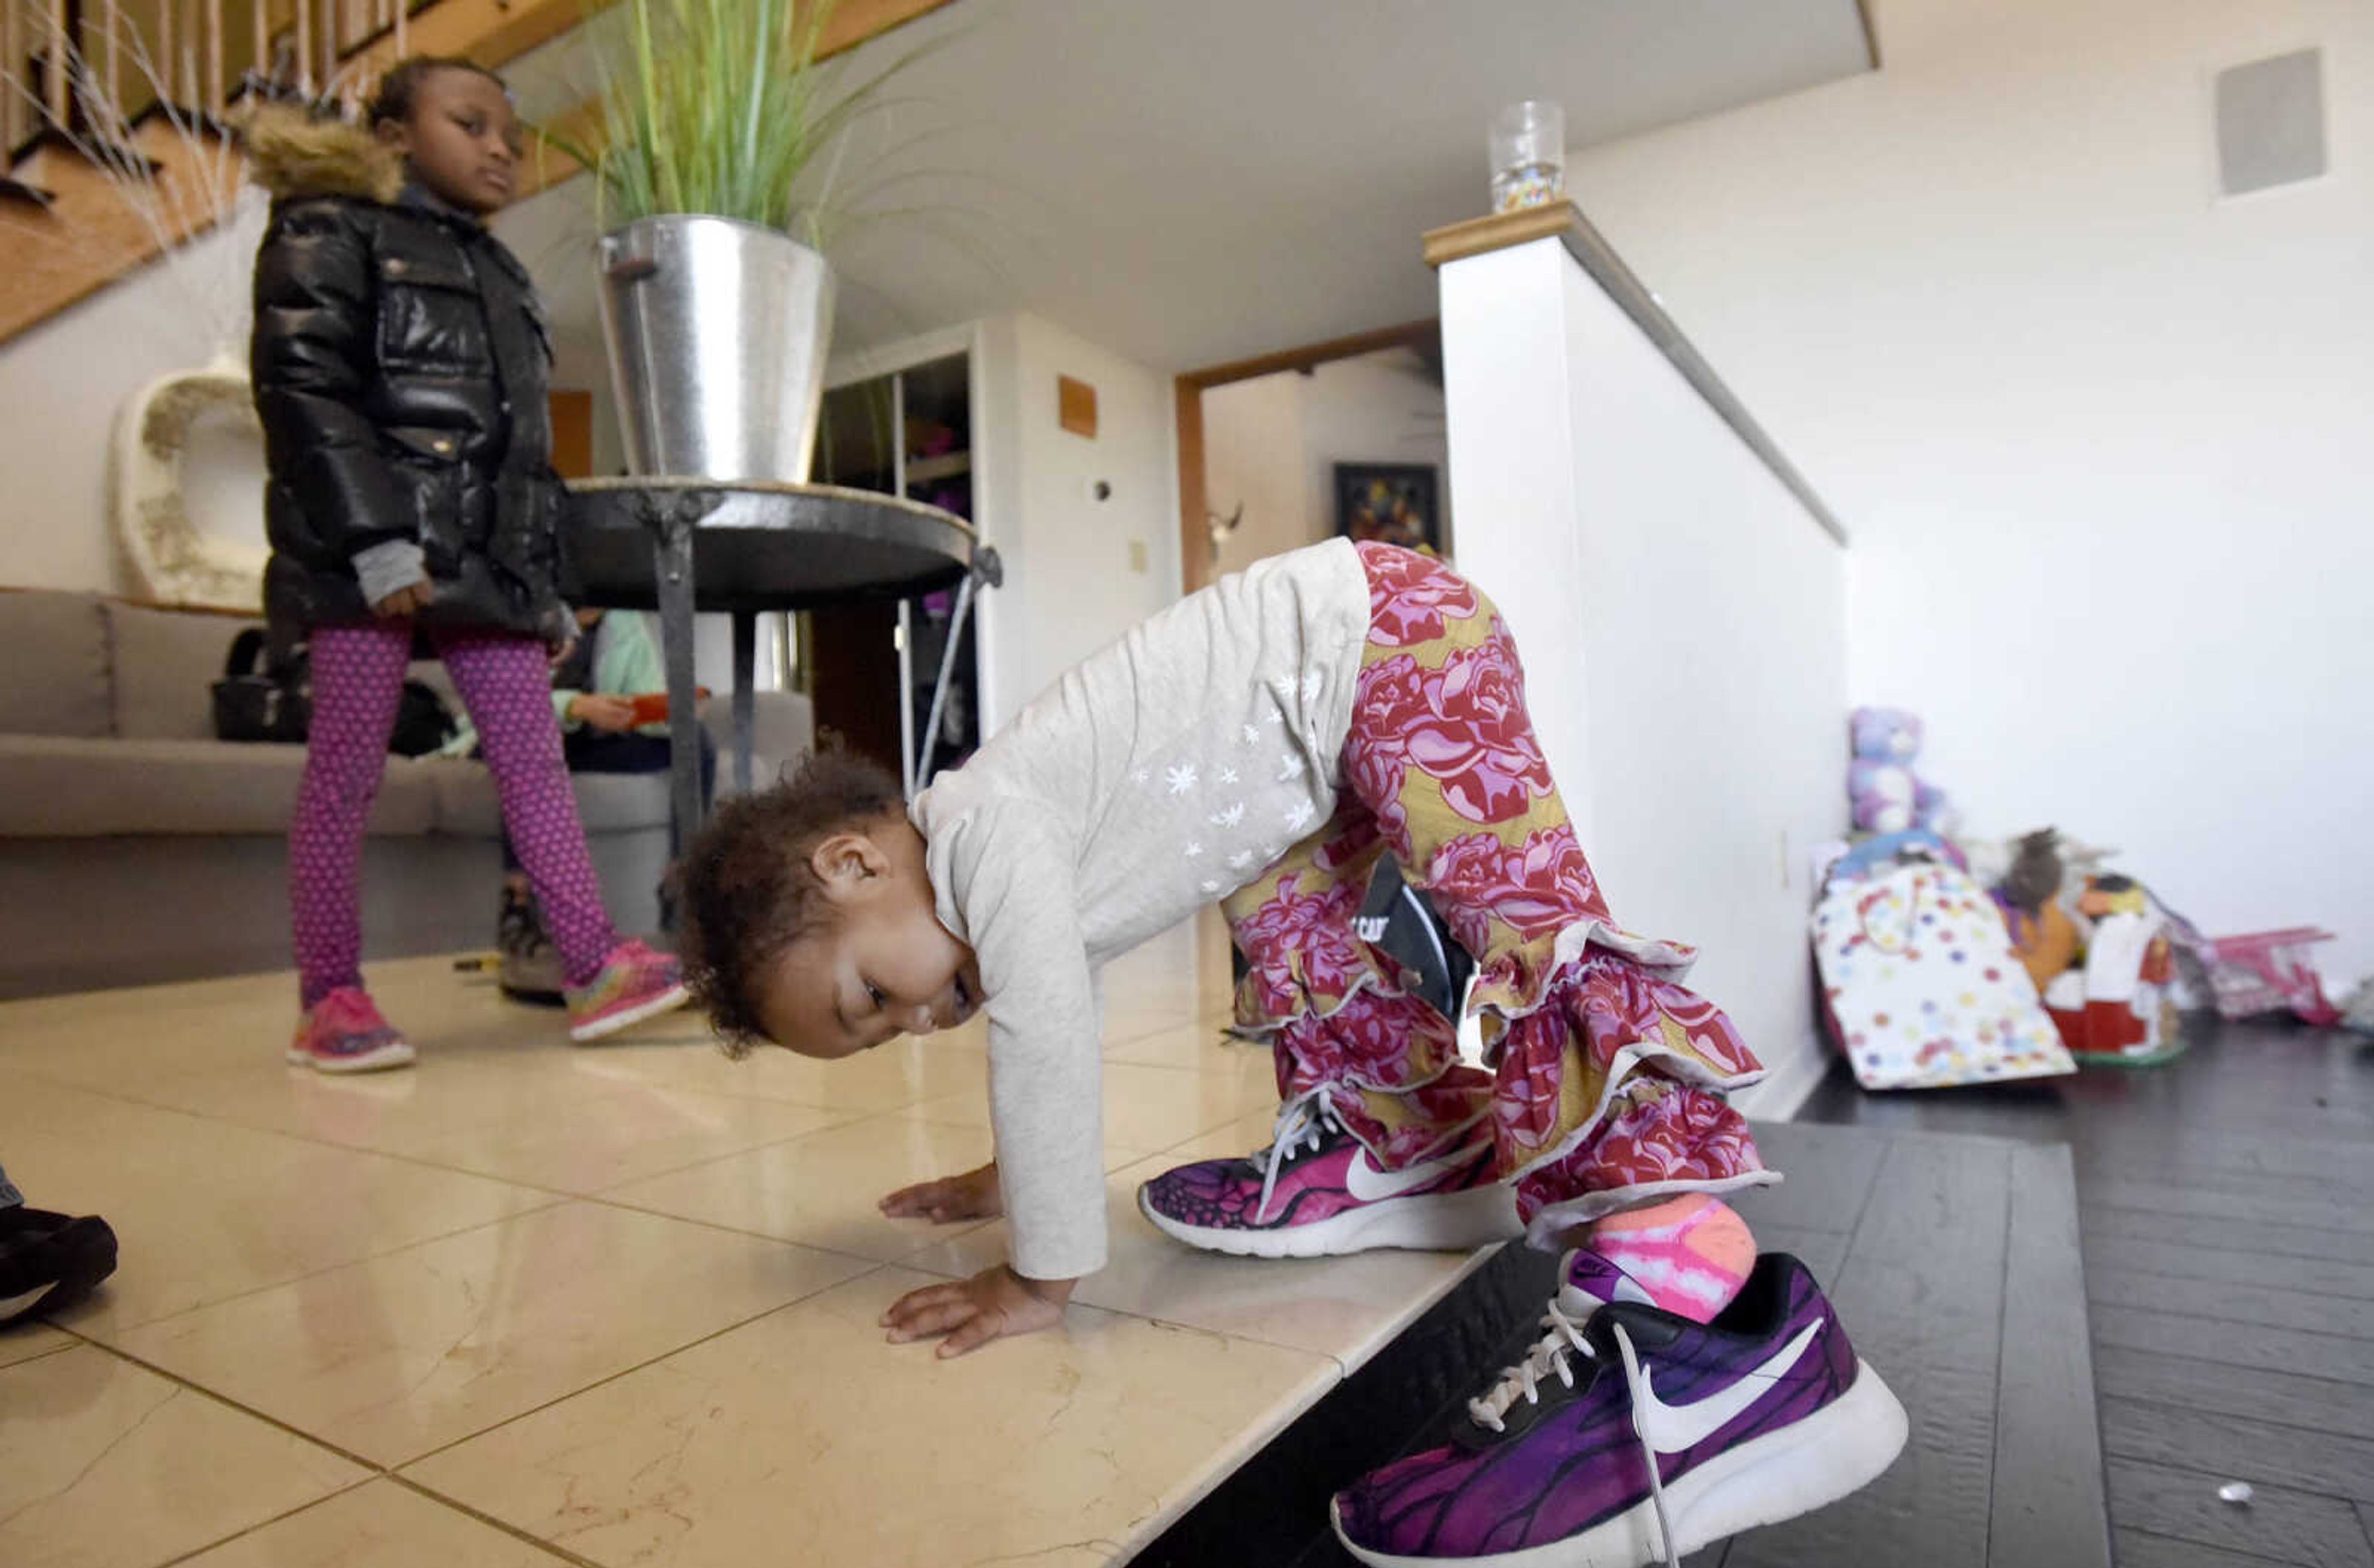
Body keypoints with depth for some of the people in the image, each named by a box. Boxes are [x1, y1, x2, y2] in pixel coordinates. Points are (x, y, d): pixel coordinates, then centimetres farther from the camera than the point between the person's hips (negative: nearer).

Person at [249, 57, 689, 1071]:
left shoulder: (500, 276, 26)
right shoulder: (330, 232, 6)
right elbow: (302, 389, -8)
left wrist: (547, 585, 16)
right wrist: (375, 535, -20)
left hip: (490, 560, 6)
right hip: (369, 556, -6)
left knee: (533, 757, -2)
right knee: (346, 766, -3)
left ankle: (593, 968, -4)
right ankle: (328, 997, 5)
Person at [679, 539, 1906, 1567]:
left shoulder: (983, 828, -19)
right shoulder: (1000, 882, 11)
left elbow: (1046, 1039, -23)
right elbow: (1044, 1036, 26)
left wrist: (1041, 1277, -13)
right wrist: (1014, 1178, 33)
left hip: (1387, 629, -10)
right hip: (1333, 715, 10)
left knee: (1518, 925, -24)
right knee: (1286, 916, 18)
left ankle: (1690, 1304, -30)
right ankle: (1389, 1153, 31)